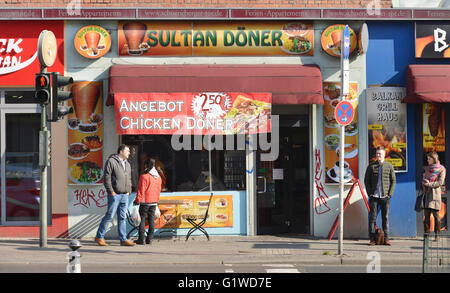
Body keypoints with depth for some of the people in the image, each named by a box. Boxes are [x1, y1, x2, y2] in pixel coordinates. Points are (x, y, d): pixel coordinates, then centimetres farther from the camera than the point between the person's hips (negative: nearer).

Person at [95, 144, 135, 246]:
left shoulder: (127, 164, 17)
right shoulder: (111, 161, -7)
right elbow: (106, 177, -12)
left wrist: (128, 191, 11)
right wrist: (111, 191, -14)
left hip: (124, 195, 7)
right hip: (115, 195, -7)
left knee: (122, 217, 8)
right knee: (110, 215, -6)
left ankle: (123, 240, 10)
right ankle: (99, 237, 5)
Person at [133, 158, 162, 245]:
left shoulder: (144, 176, -14)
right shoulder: (158, 177, 8)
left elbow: (141, 190, -14)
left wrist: (137, 201, -6)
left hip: (145, 202, -6)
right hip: (154, 202, 6)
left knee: (142, 219, 1)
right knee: (151, 219, 9)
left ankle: (141, 239, -1)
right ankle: (149, 239, 9)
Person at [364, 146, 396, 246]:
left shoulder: (389, 166, 6)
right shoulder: (371, 166, 5)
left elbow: (393, 181, 7)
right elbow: (366, 180, 7)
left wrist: (390, 194, -3)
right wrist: (370, 193, -3)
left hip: (385, 197, 0)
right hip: (374, 196, 0)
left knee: (385, 218, 4)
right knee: (372, 217, 0)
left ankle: (386, 239, 9)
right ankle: (372, 239, 4)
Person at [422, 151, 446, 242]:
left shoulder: (441, 169, 0)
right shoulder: (427, 168, 17)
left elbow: (440, 182, -8)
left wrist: (429, 184, -13)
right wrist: (424, 182, -4)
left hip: (435, 193, -5)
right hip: (427, 193, 5)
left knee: (436, 214, -6)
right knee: (426, 215, 0)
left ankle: (437, 235, -3)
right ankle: (426, 234, 2)